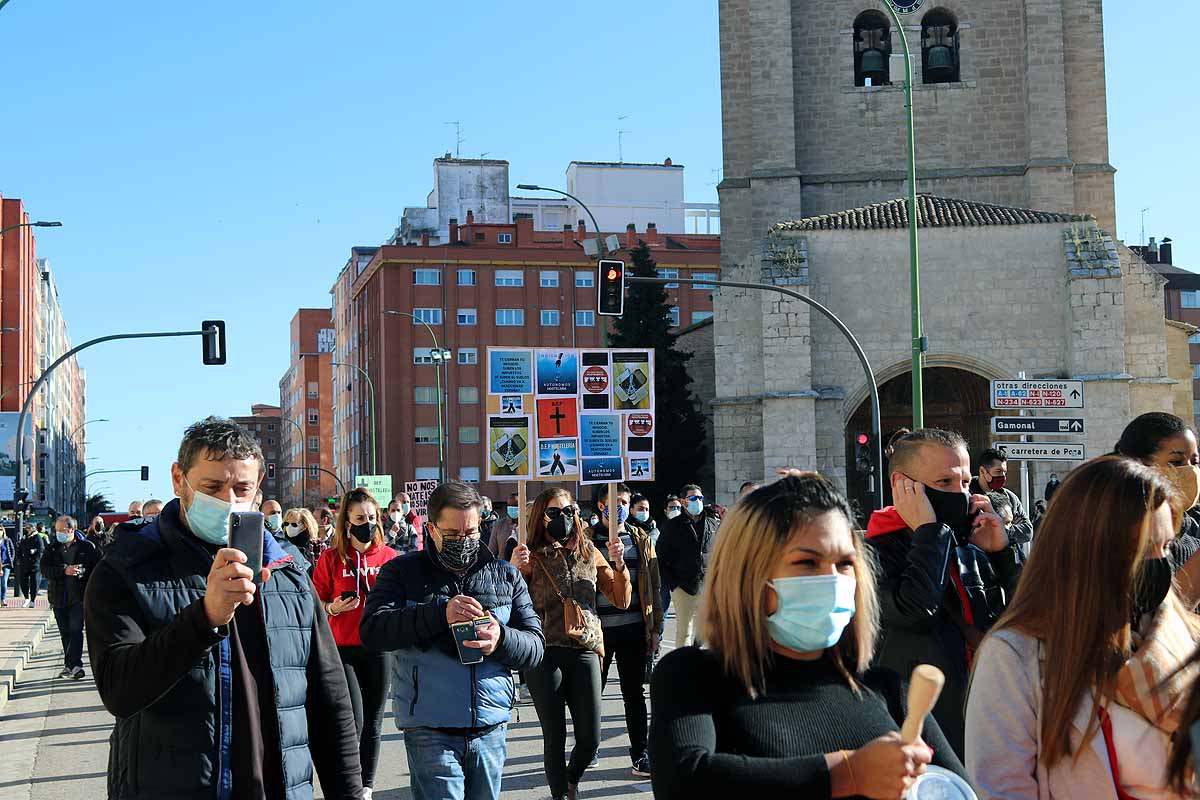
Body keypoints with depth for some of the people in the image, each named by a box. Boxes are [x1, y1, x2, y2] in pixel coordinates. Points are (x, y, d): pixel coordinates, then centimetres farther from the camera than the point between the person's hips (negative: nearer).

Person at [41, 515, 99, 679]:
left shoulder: (87, 547, 1)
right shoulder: (52, 550, 9)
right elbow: (45, 569, -5)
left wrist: (82, 571, -16)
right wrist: (64, 570, -19)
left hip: (79, 596, -4)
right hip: (59, 597, 4)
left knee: (75, 630, -14)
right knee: (65, 633, 12)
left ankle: (74, 665, -15)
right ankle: (70, 666, 21)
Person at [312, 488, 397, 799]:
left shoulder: (389, 557, 3)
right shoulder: (332, 557, -2)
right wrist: (333, 607, -18)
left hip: (379, 648, 2)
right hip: (343, 648, -2)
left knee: (372, 723, 9)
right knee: (353, 721, -9)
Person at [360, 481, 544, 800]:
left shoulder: (506, 576, 10)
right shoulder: (403, 572, 2)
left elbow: (535, 647, 6)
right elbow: (371, 630, -13)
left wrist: (501, 640, -18)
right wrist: (440, 613, -24)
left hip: (492, 730, 3)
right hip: (430, 732, -3)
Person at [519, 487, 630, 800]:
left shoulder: (589, 552, 10)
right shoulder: (532, 556, 1)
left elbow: (621, 600, 11)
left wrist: (619, 564, -4)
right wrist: (514, 570, -21)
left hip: (585, 650, 3)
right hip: (544, 654, -3)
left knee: (590, 737, 4)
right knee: (555, 736, 4)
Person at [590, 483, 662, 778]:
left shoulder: (641, 540, 7)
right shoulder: (588, 540, -2)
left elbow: (654, 586, 9)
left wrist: (655, 629, 5)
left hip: (633, 629, 2)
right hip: (597, 629, -2)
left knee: (634, 694, 9)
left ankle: (640, 754, 16)